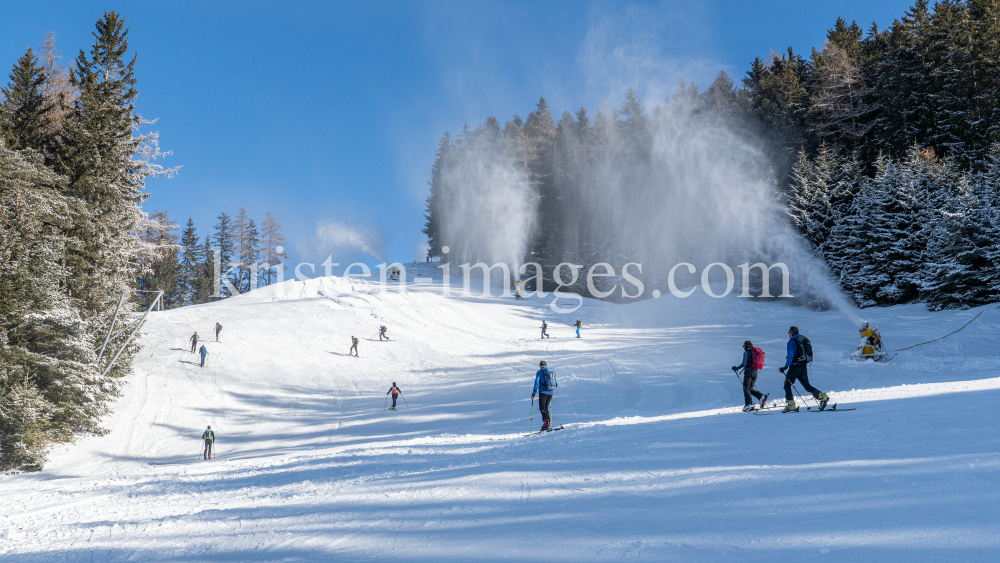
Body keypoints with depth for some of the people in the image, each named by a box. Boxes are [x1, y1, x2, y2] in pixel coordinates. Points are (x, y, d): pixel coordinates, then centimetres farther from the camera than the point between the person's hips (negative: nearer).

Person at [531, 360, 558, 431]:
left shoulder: (539, 372, -1)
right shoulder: (551, 372, 16)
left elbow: (537, 383, -10)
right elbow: (556, 384, 20)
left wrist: (534, 393, -10)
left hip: (543, 392, -6)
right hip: (550, 393, 6)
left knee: (542, 408, -10)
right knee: (546, 408, 13)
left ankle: (546, 421, -31)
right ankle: (548, 424, 5)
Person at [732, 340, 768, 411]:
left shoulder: (746, 352, -3)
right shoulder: (756, 352, 18)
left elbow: (744, 363, -11)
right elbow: (759, 364, 18)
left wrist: (736, 368, 0)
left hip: (748, 371, -7)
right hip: (755, 372, 7)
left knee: (746, 388, -4)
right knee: (750, 388, 14)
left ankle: (749, 404, -16)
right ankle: (761, 397, -7)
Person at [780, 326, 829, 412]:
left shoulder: (792, 341, -7)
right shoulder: (805, 340, 17)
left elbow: (791, 354, -19)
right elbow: (810, 352, 22)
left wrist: (786, 366, -21)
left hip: (795, 366, -7)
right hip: (803, 367, 7)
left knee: (787, 385, 2)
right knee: (807, 386, 11)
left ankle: (791, 404, -8)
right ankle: (822, 396, -8)